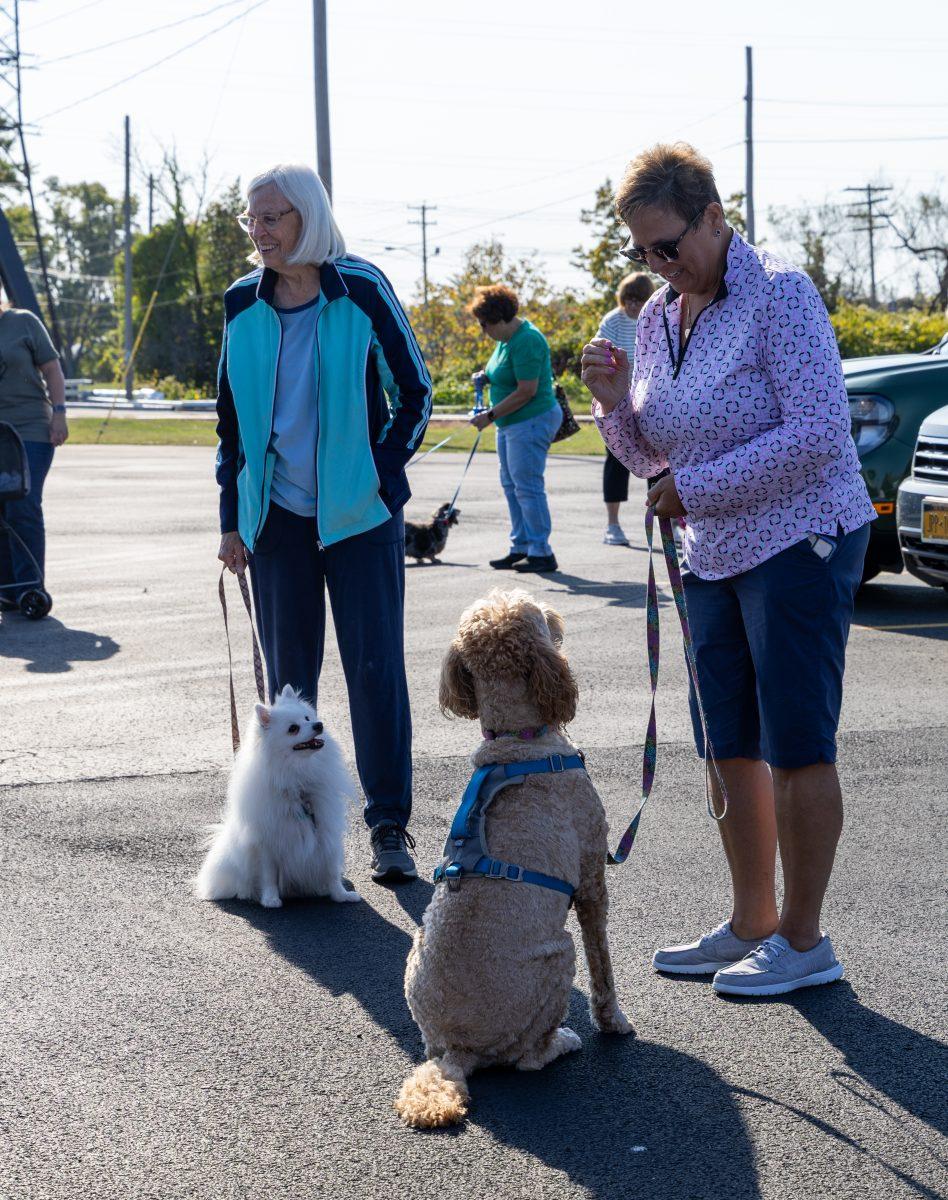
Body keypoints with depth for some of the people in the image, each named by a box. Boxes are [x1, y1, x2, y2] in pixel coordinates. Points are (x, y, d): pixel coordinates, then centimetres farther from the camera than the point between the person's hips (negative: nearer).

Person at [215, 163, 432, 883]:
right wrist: (233, 519, 11)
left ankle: (389, 824, 5)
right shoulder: (243, 305, 6)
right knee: (288, 674, 7)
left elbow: (414, 391, 2)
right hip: (278, 515, 3)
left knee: (376, 668, -3)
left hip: (359, 513, -3)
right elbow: (232, 416, 14)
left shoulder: (362, 291, -6)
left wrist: (382, 475, -5)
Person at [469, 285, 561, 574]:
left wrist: (491, 415, -18)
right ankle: (520, 548, 19)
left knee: (527, 487, -9)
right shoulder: (508, 337, 11)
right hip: (511, 422, 11)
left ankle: (542, 554, -5)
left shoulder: (526, 341, -20)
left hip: (532, 421, -11)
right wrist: (487, 375, 12)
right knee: (511, 485, 13)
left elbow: (526, 391, -22)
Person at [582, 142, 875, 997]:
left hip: (800, 542, -8)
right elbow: (652, 457, 16)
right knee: (731, 748, 11)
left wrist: (700, 488, -17)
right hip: (716, 557, 8)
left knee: (796, 746, -2)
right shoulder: (657, 318, 9)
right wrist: (617, 403, -5)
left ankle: (804, 940, 8)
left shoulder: (779, 293, -13)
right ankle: (751, 926, 23)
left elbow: (819, 429, -20)